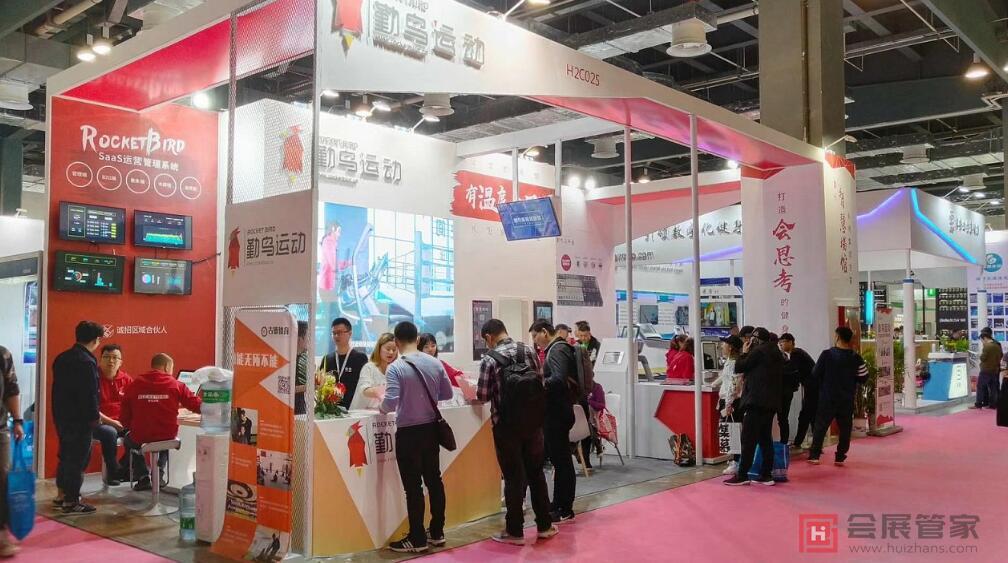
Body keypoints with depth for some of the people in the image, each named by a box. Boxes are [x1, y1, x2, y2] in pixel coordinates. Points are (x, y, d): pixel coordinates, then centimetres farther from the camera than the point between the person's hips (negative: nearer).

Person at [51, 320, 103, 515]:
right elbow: (90, 394, -21)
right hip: (79, 419, -9)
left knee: (65, 455, 20)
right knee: (78, 459, -1)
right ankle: (71, 502, 3)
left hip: (61, 416, 9)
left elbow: (58, 388, 15)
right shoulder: (87, 362, -20)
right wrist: (94, 417, -11)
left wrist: (59, 413, 20)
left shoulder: (62, 358, 8)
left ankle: (62, 494, 31)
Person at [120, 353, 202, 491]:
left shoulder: (133, 385, -2)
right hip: (167, 437, 1)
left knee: (128, 439, 34)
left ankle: (143, 476, 23)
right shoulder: (176, 385, -6)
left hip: (140, 438, 0)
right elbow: (198, 406, -2)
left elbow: (125, 419, 1)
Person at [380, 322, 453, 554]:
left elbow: (391, 402, -20)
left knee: (413, 486, 2)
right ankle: (437, 532, 24)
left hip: (408, 432, -5)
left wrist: (382, 408, 2)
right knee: (434, 480, 15)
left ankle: (417, 539, 9)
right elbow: (447, 393, 7)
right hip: (431, 428, 5)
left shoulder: (395, 368, -14)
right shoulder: (434, 362, 1)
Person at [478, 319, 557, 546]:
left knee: (513, 477, 5)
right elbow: (541, 384, 7)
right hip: (532, 422, 4)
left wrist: (480, 392, 13)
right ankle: (544, 525, 24)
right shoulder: (529, 351, 1)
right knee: (536, 473, 15)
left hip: (506, 425, -4)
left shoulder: (490, 359, -11)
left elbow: (482, 396, -10)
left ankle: (515, 531, 13)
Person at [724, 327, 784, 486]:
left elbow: (739, 367, -8)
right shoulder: (776, 353, 16)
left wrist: (744, 353, 8)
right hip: (772, 401, 9)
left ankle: (742, 475, -7)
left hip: (757, 401, -9)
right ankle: (766, 474, 12)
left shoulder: (758, 351, -10)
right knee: (765, 438, 11)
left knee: (748, 439, -7)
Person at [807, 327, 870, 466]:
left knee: (821, 426, 7)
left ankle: (814, 455, 6)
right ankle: (840, 457, 12)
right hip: (847, 400, 1)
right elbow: (863, 378, 0)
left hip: (828, 398, -1)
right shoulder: (856, 358, -5)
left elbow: (815, 374, -7)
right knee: (845, 428, 11)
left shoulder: (827, 354, -11)